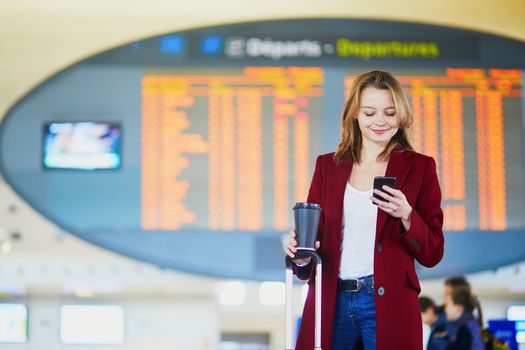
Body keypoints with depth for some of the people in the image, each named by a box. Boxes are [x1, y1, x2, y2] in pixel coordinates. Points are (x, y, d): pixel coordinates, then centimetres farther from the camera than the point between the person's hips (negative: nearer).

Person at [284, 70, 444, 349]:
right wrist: (302, 257, -10)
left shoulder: (419, 167, 3)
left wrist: (406, 216, -17)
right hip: (332, 304, 3)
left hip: (387, 306, -2)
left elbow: (432, 255, 0)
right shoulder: (327, 165, 10)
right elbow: (313, 235, 12)